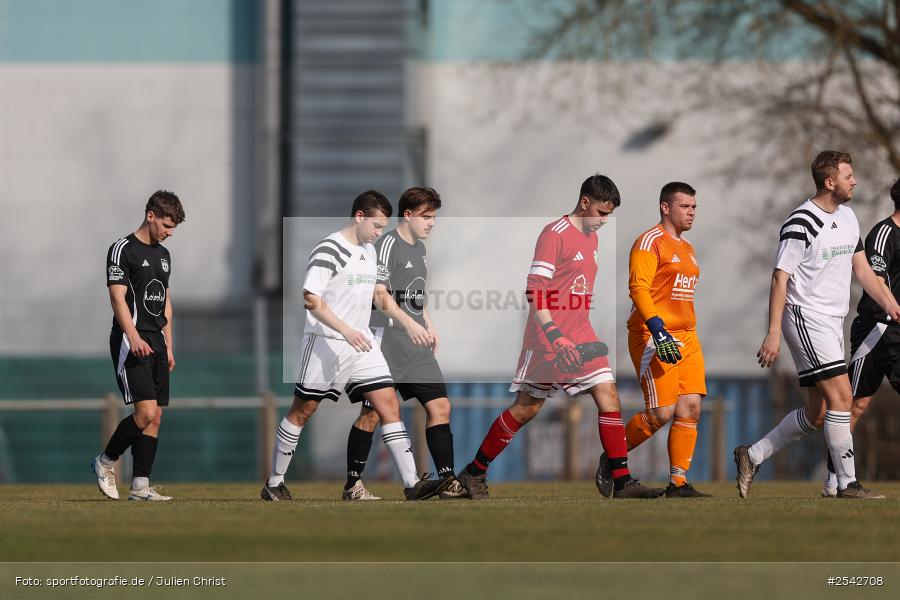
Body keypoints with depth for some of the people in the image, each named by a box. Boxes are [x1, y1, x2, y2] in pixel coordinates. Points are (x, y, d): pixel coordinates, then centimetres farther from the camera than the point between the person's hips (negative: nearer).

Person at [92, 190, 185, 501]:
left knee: (155, 417, 2)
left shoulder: (163, 254, 18)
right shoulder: (123, 249, -7)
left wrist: (168, 346, 19)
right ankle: (105, 462, 3)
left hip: (156, 343, 8)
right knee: (146, 411, -17)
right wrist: (134, 337, -27)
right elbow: (118, 297, -15)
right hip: (131, 343, -8)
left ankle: (140, 486, 4)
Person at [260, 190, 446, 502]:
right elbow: (311, 300, -22)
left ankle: (412, 484, -9)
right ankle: (274, 484, 14)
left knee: (389, 405, -5)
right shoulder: (329, 250, -14)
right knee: (302, 411, 2)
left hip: (361, 343, 7)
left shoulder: (369, 251, 13)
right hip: (326, 344, -7)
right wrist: (346, 331, -28)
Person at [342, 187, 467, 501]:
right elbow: (380, 295, -20)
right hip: (387, 340, -8)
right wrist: (409, 324, -31)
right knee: (372, 413, -4)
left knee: (439, 406, 1)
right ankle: (353, 484, 4)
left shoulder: (419, 248, 17)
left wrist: (428, 325, 22)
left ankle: (449, 481, 3)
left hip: (416, 345, 8)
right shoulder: (388, 244, -11)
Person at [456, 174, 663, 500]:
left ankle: (622, 482, -6)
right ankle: (473, 473, 11)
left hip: (581, 337, 8)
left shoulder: (591, 237, 15)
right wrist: (555, 336, -24)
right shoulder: (554, 234, -11)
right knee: (527, 408, -2)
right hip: (549, 338, -8)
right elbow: (535, 291, -17)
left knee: (608, 396, -5)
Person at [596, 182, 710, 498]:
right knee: (662, 412, -12)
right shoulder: (650, 242, -8)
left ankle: (678, 484, 1)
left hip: (686, 338, 8)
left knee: (690, 409, -2)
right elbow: (639, 288, -18)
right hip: (653, 337, -8)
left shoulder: (688, 249, 21)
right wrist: (658, 331, -28)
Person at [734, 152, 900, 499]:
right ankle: (847, 483, -10)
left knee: (818, 413, 8)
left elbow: (861, 267, 20)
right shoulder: (801, 223, -15)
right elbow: (780, 277, -15)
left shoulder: (847, 216, 12)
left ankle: (752, 457, 20)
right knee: (841, 396, -15)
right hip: (806, 318, -9)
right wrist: (773, 333, -18)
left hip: (833, 322, 9)